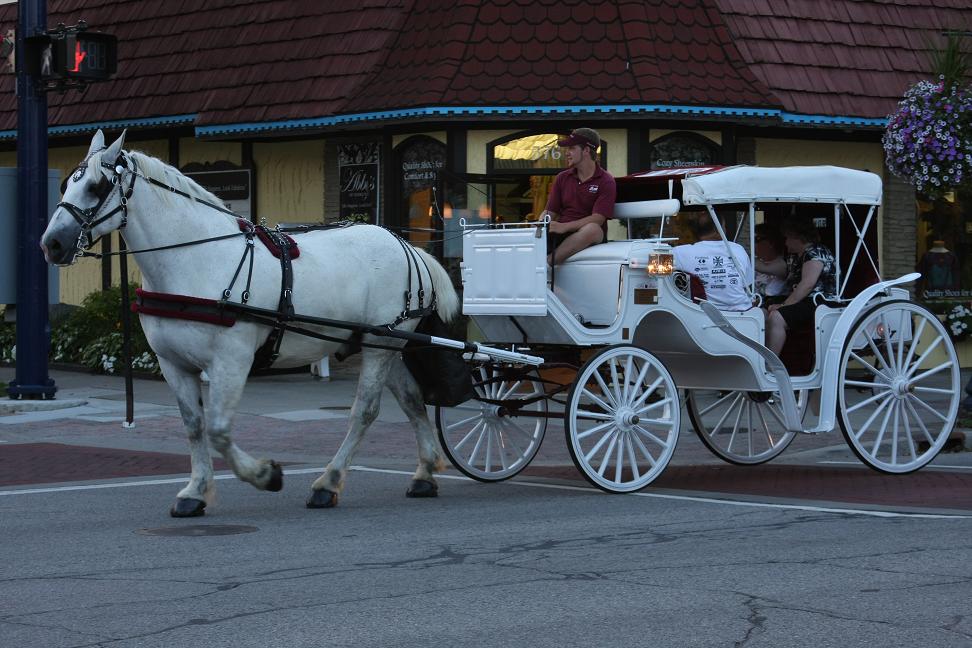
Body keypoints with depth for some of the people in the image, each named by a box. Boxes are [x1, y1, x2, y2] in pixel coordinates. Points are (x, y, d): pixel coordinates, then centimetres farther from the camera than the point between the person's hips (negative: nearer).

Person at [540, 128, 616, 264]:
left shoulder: (605, 181, -1)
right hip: (561, 235, 4)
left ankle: (547, 261, -49)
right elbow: (549, 212, 12)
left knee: (592, 229, -38)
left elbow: (597, 219, -12)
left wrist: (564, 226, -23)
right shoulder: (562, 178, 16)